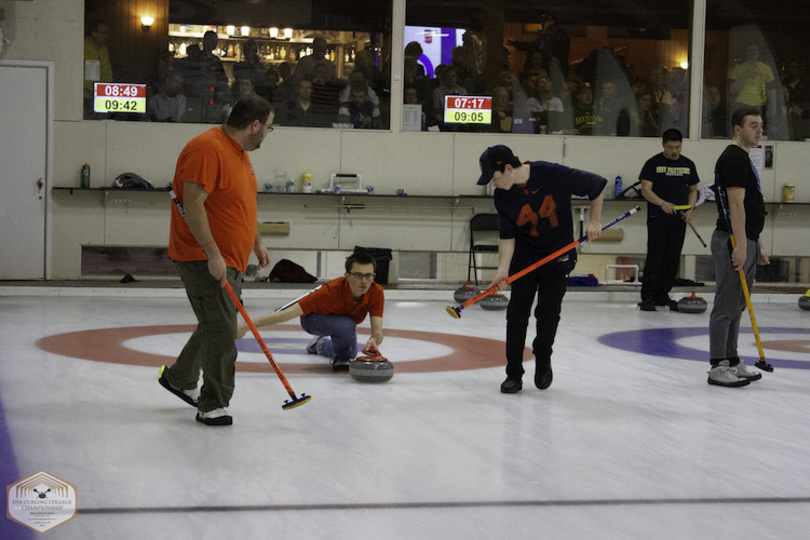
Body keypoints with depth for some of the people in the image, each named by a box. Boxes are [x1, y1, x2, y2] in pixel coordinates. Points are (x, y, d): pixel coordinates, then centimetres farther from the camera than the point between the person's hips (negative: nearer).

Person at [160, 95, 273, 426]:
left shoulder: (240, 152, 14)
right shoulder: (208, 149, -19)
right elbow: (193, 204, -26)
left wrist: (257, 243, 26)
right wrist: (213, 254, -27)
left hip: (228, 259, 10)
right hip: (204, 259, -10)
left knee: (217, 326, 20)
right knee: (221, 330, -12)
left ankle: (180, 378, 37)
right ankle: (213, 405, -4)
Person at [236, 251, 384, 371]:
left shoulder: (376, 292, -31)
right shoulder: (331, 291, -43)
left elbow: (378, 331, -33)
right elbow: (287, 313, -43)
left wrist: (374, 340, -59)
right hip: (313, 319, -5)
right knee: (346, 325, -38)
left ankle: (321, 344, 61)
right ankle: (341, 358, -7)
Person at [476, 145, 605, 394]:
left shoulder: (554, 175, -24)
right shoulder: (502, 196, -13)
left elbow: (597, 185, -11)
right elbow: (507, 236, -9)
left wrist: (594, 221, -9)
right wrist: (503, 269, -21)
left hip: (558, 255, -2)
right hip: (524, 259, 3)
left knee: (548, 313, 0)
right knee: (517, 313, -3)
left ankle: (543, 359, 27)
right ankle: (514, 374, 6)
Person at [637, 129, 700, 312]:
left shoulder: (688, 165, 11)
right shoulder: (653, 163, -3)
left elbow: (693, 190, 18)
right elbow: (645, 190, -10)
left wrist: (690, 209, -1)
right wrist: (662, 203, -27)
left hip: (678, 220, 4)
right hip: (657, 219, -4)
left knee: (672, 259, 6)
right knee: (654, 257, -9)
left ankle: (663, 295, 16)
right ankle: (647, 296, -4)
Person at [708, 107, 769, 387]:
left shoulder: (743, 159, 19)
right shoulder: (734, 158, -13)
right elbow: (735, 204, -20)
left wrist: (758, 246, 21)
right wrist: (741, 246, -24)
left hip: (746, 242, 10)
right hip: (734, 242, -10)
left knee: (736, 307, 13)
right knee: (726, 307, -7)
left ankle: (731, 362, 19)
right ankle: (718, 367, -4)